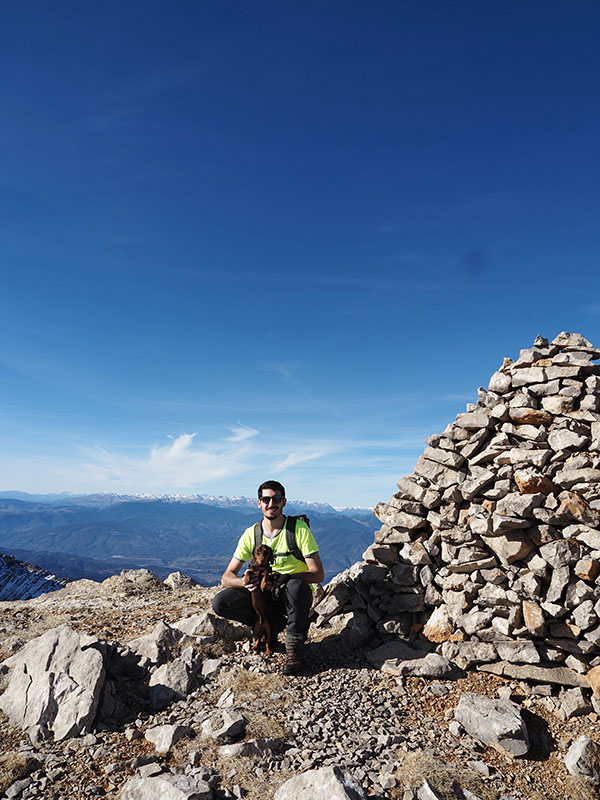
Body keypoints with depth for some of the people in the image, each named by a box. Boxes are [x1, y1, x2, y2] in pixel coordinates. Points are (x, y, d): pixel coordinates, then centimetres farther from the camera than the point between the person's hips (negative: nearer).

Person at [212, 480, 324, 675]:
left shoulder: (299, 528, -14)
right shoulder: (251, 534, -5)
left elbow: (318, 574, -17)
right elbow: (227, 577, -4)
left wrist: (284, 577, -34)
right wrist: (245, 582, -28)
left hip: (294, 595, -3)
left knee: (296, 584, -37)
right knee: (220, 603, -15)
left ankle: (294, 649, -16)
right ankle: (273, 623, 0)